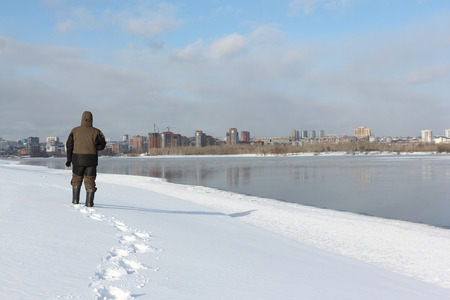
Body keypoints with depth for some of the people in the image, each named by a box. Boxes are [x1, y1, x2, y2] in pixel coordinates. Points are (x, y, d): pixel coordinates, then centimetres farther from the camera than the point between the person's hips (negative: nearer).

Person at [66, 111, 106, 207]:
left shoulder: (75, 131, 3)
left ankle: (75, 200, 21)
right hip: (91, 160, -1)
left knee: (77, 179, 18)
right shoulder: (95, 132, -3)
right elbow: (102, 145, -6)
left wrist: (69, 159, 7)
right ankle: (89, 202, -1)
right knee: (90, 181, 4)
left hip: (78, 159, 1)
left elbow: (69, 145, 3)